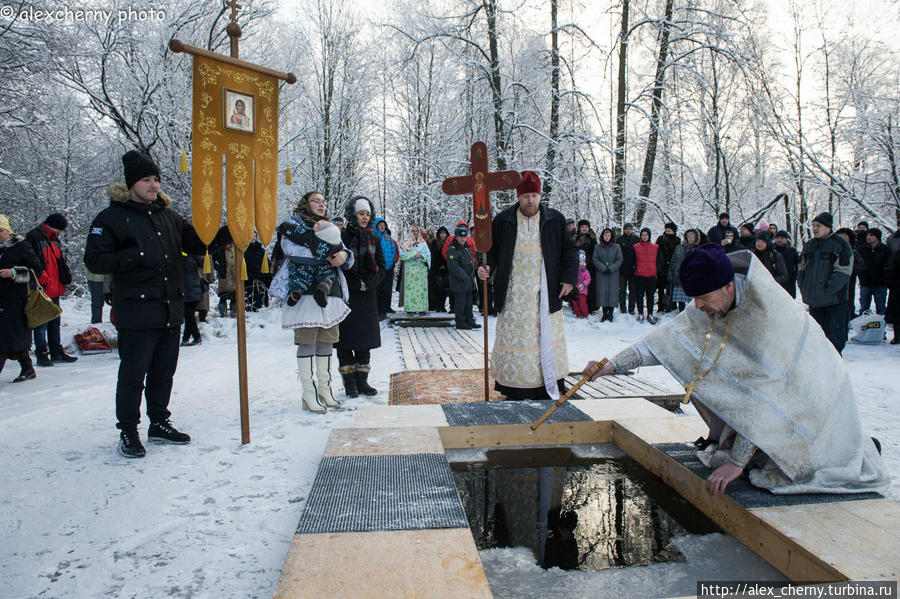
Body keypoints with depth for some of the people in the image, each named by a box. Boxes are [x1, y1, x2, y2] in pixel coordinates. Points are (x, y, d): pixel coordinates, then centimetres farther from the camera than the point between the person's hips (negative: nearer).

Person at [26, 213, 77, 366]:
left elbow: (60, 261, 24)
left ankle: (57, 352, 21)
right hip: (42, 290, -9)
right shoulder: (33, 238, -9)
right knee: (41, 322, -3)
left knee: (55, 322, 14)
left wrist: (66, 276, 11)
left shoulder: (54, 240, 17)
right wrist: (44, 280, -19)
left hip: (54, 289, 9)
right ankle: (42, 355, 2)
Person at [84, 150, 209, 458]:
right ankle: (128, 432, 15)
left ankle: (159, 423, 29)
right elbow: (94, 260, -8)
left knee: (164, 371, 15)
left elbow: (195, 241, 16)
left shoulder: (168, 215, 13)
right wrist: (136, 256, -19)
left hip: (171, 311, 6)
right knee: (133, 374, 1)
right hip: (136, 313, -6)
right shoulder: (111, 218, -4)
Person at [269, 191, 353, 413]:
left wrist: (344, 254, -7)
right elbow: (289, 247, -14)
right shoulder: (293, 224, 6)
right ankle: (308, 394, -3)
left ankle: (324, 389, 17)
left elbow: (346, 254, 16)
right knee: (307, 340, -8)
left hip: (330, 292, 6)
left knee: (326, 339, 7)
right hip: (305, 292, -6)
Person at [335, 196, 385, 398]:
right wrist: (355, 284, -13)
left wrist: (368, 283, -8)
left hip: (367, 297, 4)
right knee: (346, 339, -1)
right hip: (346, 296, -4)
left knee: (365, 341, 8)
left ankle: (362, 381, 17)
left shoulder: (373, 239, 10)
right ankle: (349, 383, 8)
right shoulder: (342, 237, -4)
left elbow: (381, 268, 8)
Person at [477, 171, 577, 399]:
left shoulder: (554, 219, 7)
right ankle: (514, 390, 8)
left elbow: (569, 250, 11)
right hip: (513, 295, -1)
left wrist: (569, 278, 0)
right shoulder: (503, 220, 5)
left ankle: (547, 389, 12)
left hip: (545, 293, 1)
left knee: (546, 338, 3)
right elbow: (492, 249, 10)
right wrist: (486, 268, -10)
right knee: (514, 338, 0)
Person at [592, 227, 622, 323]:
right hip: (601, 274, 1)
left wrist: (611, 268, -11)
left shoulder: (616, 247, 3)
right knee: (602, 292, -2)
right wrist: (603, 268, -11)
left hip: (613, 274, -1)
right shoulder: (597, 247, 5)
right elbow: (595, 259, 1)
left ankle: (610, 314, 3)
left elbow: (619, 260, 1)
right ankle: (605, 314, 6)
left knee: (613, 292, -4)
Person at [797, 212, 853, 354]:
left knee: (835, 336, -4)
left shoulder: (840, 244, -5)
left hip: (834, 301, -6)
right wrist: (804, 290, 6)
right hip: (814, 301, 6)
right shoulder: (808, 245, 14)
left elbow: (843, 272, -11)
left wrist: (827, 290, -16)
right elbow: (801, 269, 19)